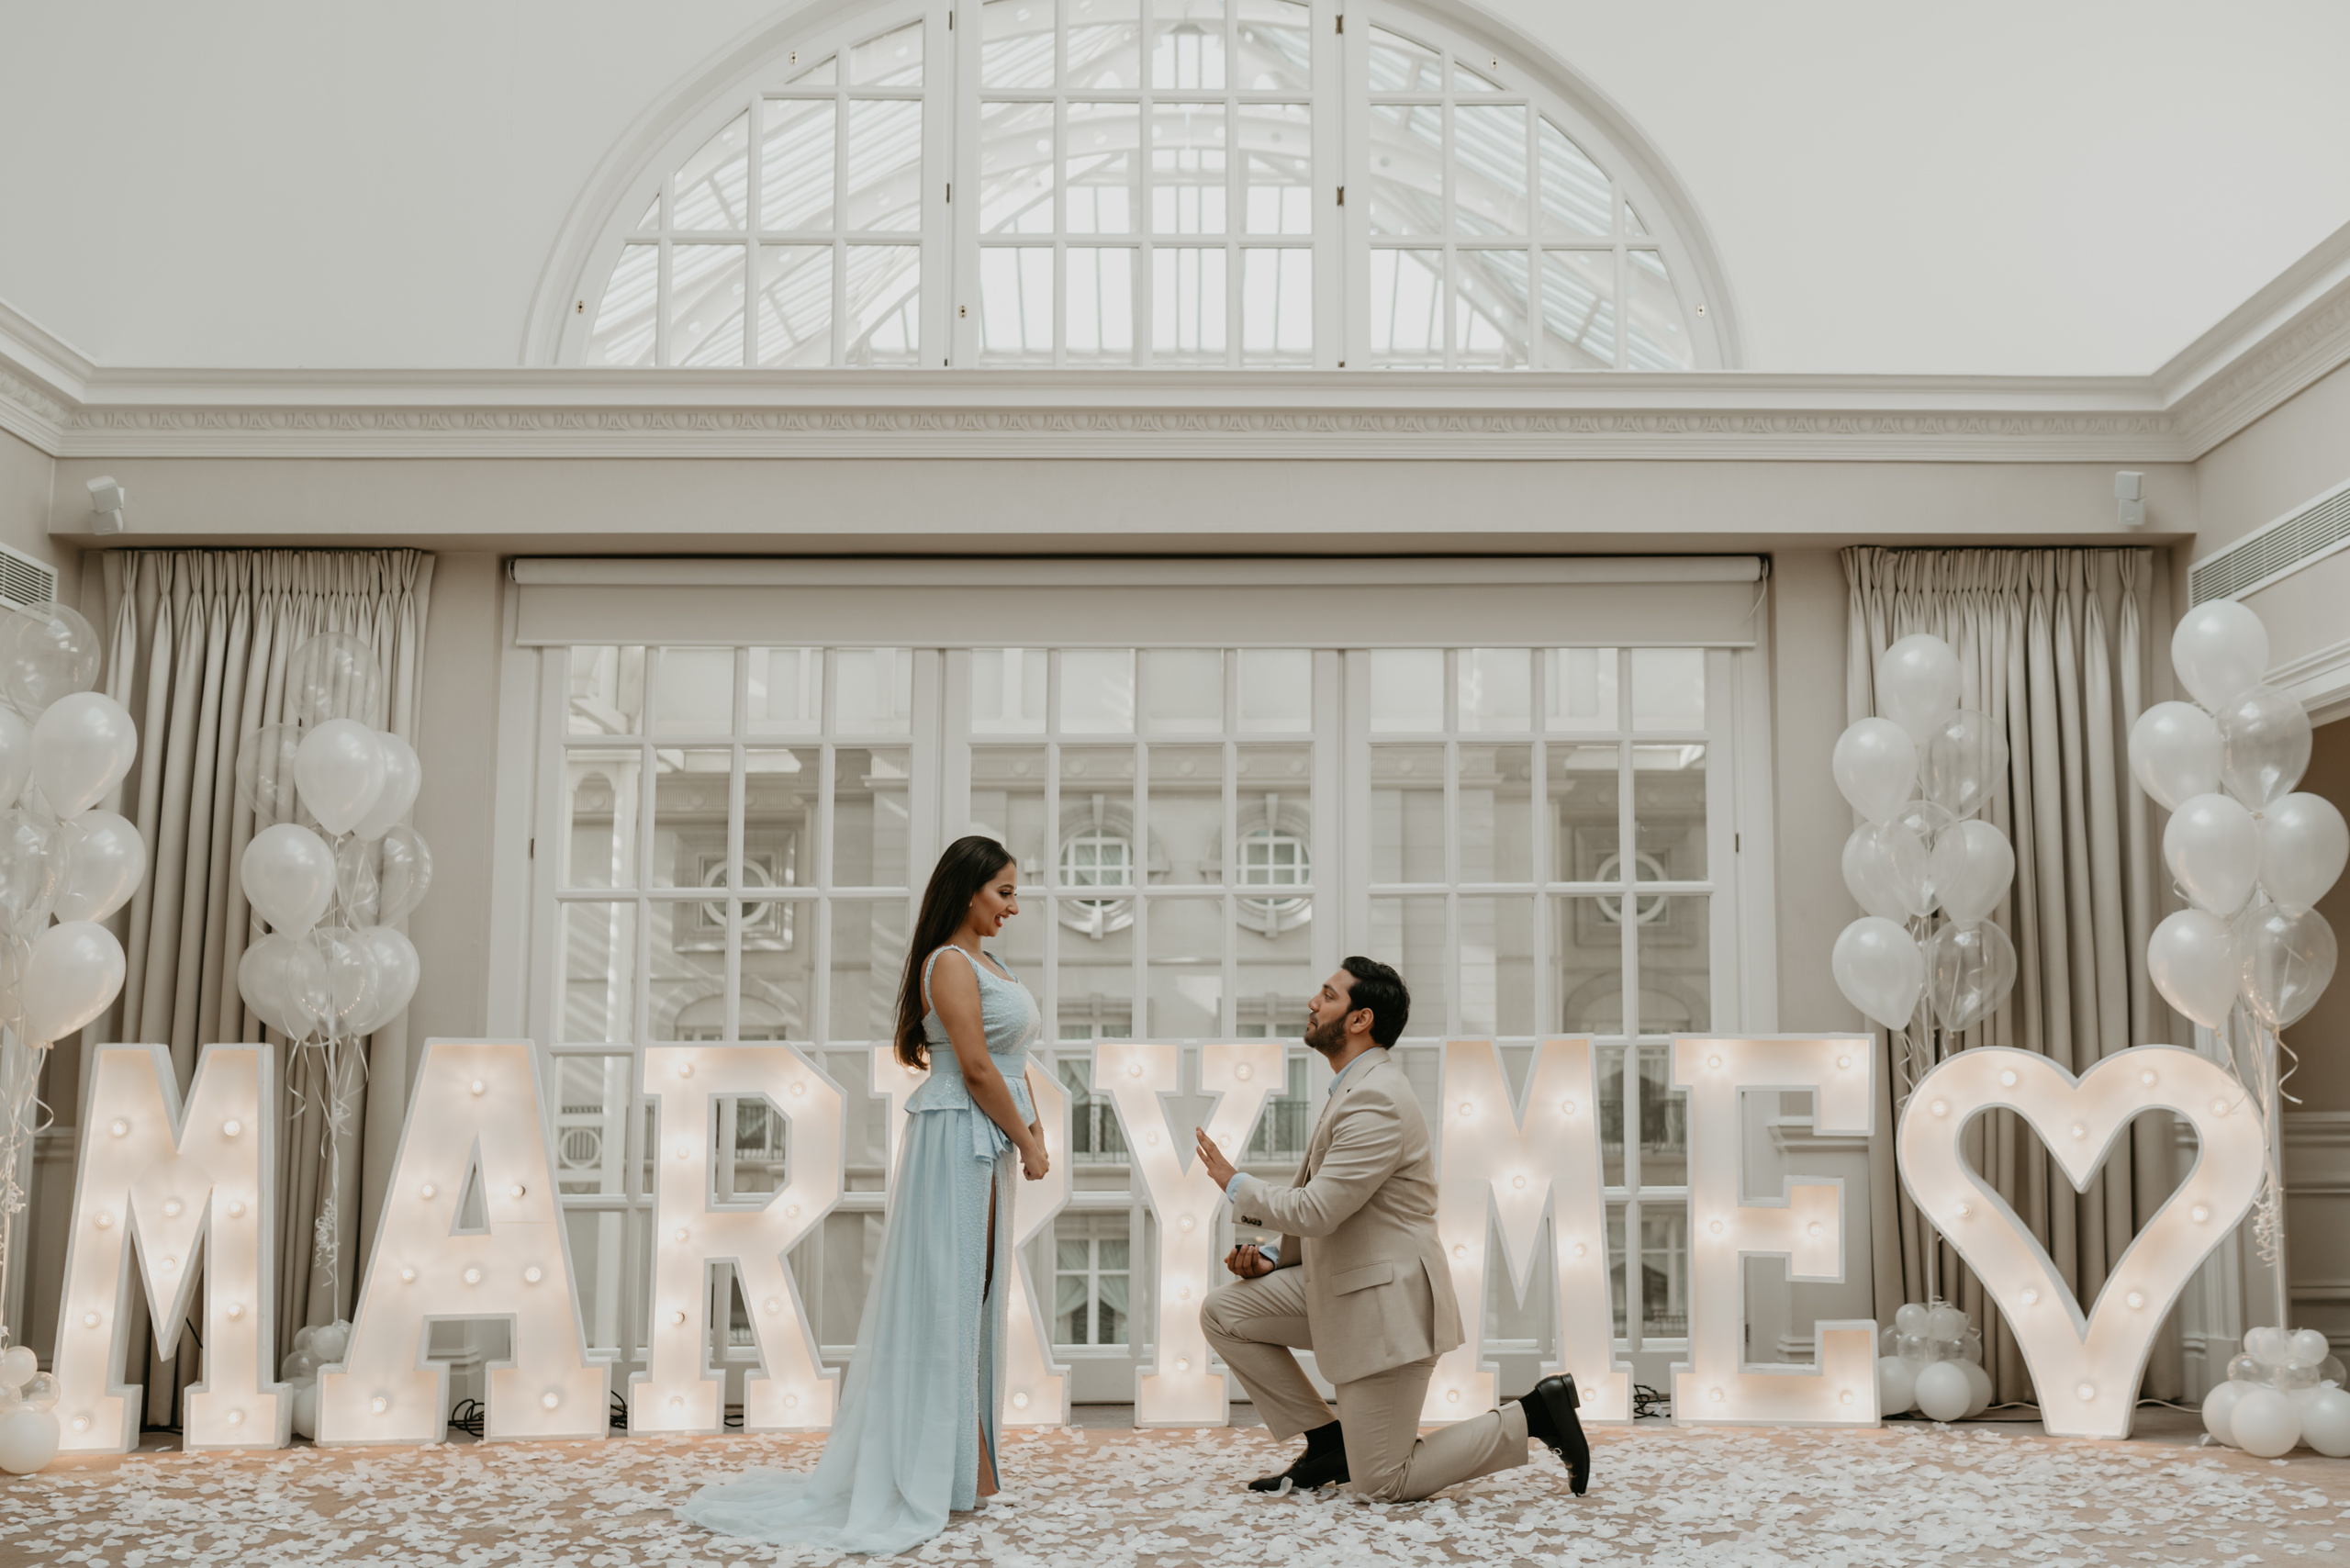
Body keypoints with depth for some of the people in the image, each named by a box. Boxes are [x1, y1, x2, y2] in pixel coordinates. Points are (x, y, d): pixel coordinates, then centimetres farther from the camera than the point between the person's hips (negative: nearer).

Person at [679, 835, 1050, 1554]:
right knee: (950, 1293, -3)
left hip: (988, 1147, 10)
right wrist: (1025, 1142, -10)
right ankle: (955, 1468, 3)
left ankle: (966, 1458, 21)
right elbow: (976, 1068, -17)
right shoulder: (950, 963, -13)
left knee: (973, 1294, 13)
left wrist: (1034, 1130, 4)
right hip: (956, 1137, -9)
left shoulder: (986, 964, 17)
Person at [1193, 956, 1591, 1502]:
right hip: (1339, 1286, 10)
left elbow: (1315, 1209, -25)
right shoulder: (1354, 1088, 13)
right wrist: (1273, 1257, 6)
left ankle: (1535, 1415, 5)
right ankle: (1328, 1442, 10)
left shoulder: (1378, 1100, -21)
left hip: (1387, 1298, -10)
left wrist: (1236, 1185, -9)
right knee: (1221, 1312, 2)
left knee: (1383, 1484, -5)